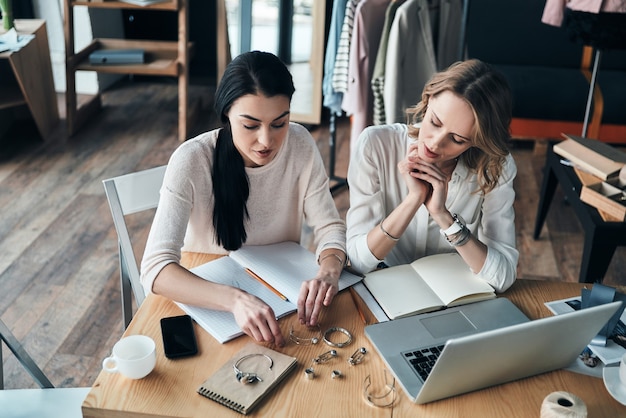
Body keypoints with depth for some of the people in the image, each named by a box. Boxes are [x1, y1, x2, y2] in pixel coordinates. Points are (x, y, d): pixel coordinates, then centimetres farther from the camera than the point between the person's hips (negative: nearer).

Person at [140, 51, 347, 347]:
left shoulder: (300, 145, -13)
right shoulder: (192, 161, -23)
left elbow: (329, 227, -7)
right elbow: (156, 268, -31)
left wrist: (328, 272, -30)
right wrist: (235, 299, -47)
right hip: (207, 299, -2)